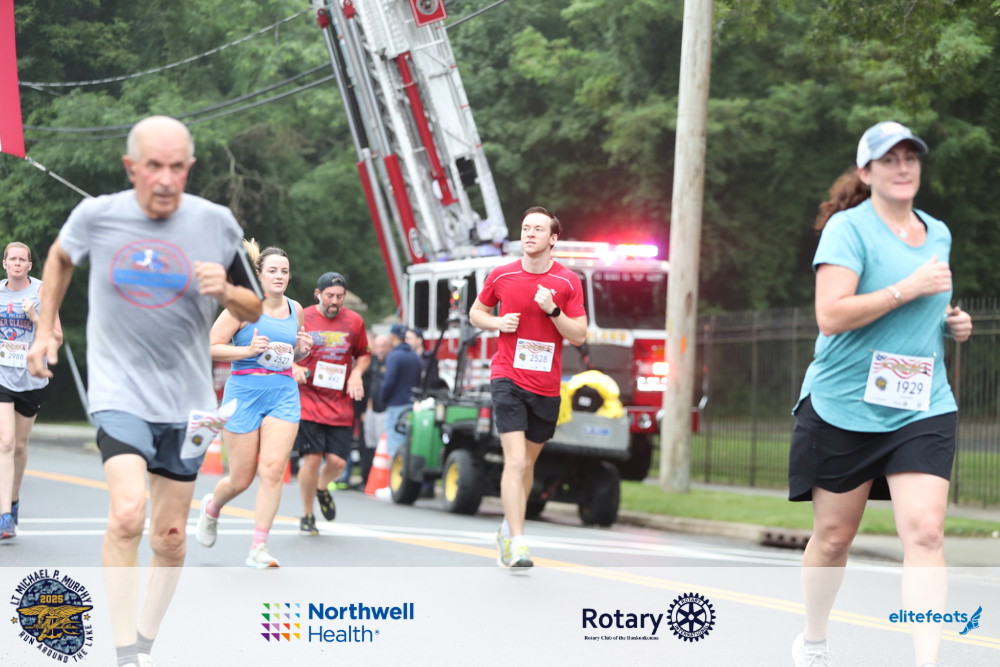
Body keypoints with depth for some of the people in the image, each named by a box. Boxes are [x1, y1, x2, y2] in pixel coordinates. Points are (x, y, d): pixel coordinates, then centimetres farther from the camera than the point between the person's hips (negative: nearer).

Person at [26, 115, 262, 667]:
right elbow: (59, 256, 18)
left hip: (186, 399, 2)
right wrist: (45, 327, 16)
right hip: (120, 391, -2)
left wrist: (227, 291, -15)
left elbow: (254, 311, 6)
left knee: (169, 538, 9)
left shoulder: (215, 223, -4)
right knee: (127, 513, -23)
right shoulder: (96, 216, -6)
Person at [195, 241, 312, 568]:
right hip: (245, 391, -4)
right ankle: (212, 506, 38)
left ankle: (258, 548, -7)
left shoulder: (295, 309, 11)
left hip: (284, 393, 4)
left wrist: (302, 348, 3)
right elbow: (211, 348, -7)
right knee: (241, 479, 3)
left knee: (273, 470, -12)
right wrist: (248, 350, -19)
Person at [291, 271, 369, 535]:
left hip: (341, 404, 3)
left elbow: (364, 354, 21)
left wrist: (356, 374, 1)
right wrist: (293, 368, -11)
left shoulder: (354, 321, 7)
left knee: (337, 461, -5)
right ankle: (307, 516, 10)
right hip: (308, 401, -3)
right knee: (311, 458, -9)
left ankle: (322, 487, 32)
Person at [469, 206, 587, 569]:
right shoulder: (501, 276, 0)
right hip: (508, 379, -2)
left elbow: (579, 336, -2)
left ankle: (508, 530, 34)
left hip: (546, 385, 2)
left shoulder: (568, 282, -1)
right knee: (516, 460, -16)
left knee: (528, 461, 15)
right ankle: (516, 544, -20)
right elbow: (476, 312, 15)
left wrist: (553, 310, -18)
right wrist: (498, 322, -6)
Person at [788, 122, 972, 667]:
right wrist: (906, 289, -21)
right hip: (844, 406, -4)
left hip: (922, 409, 4)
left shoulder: (938, 233, 12)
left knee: (925, 530, -14)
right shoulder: (848, 227, -8)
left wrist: (951, 322, 7)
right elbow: (830, 316, -20)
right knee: (834, 535, 9)